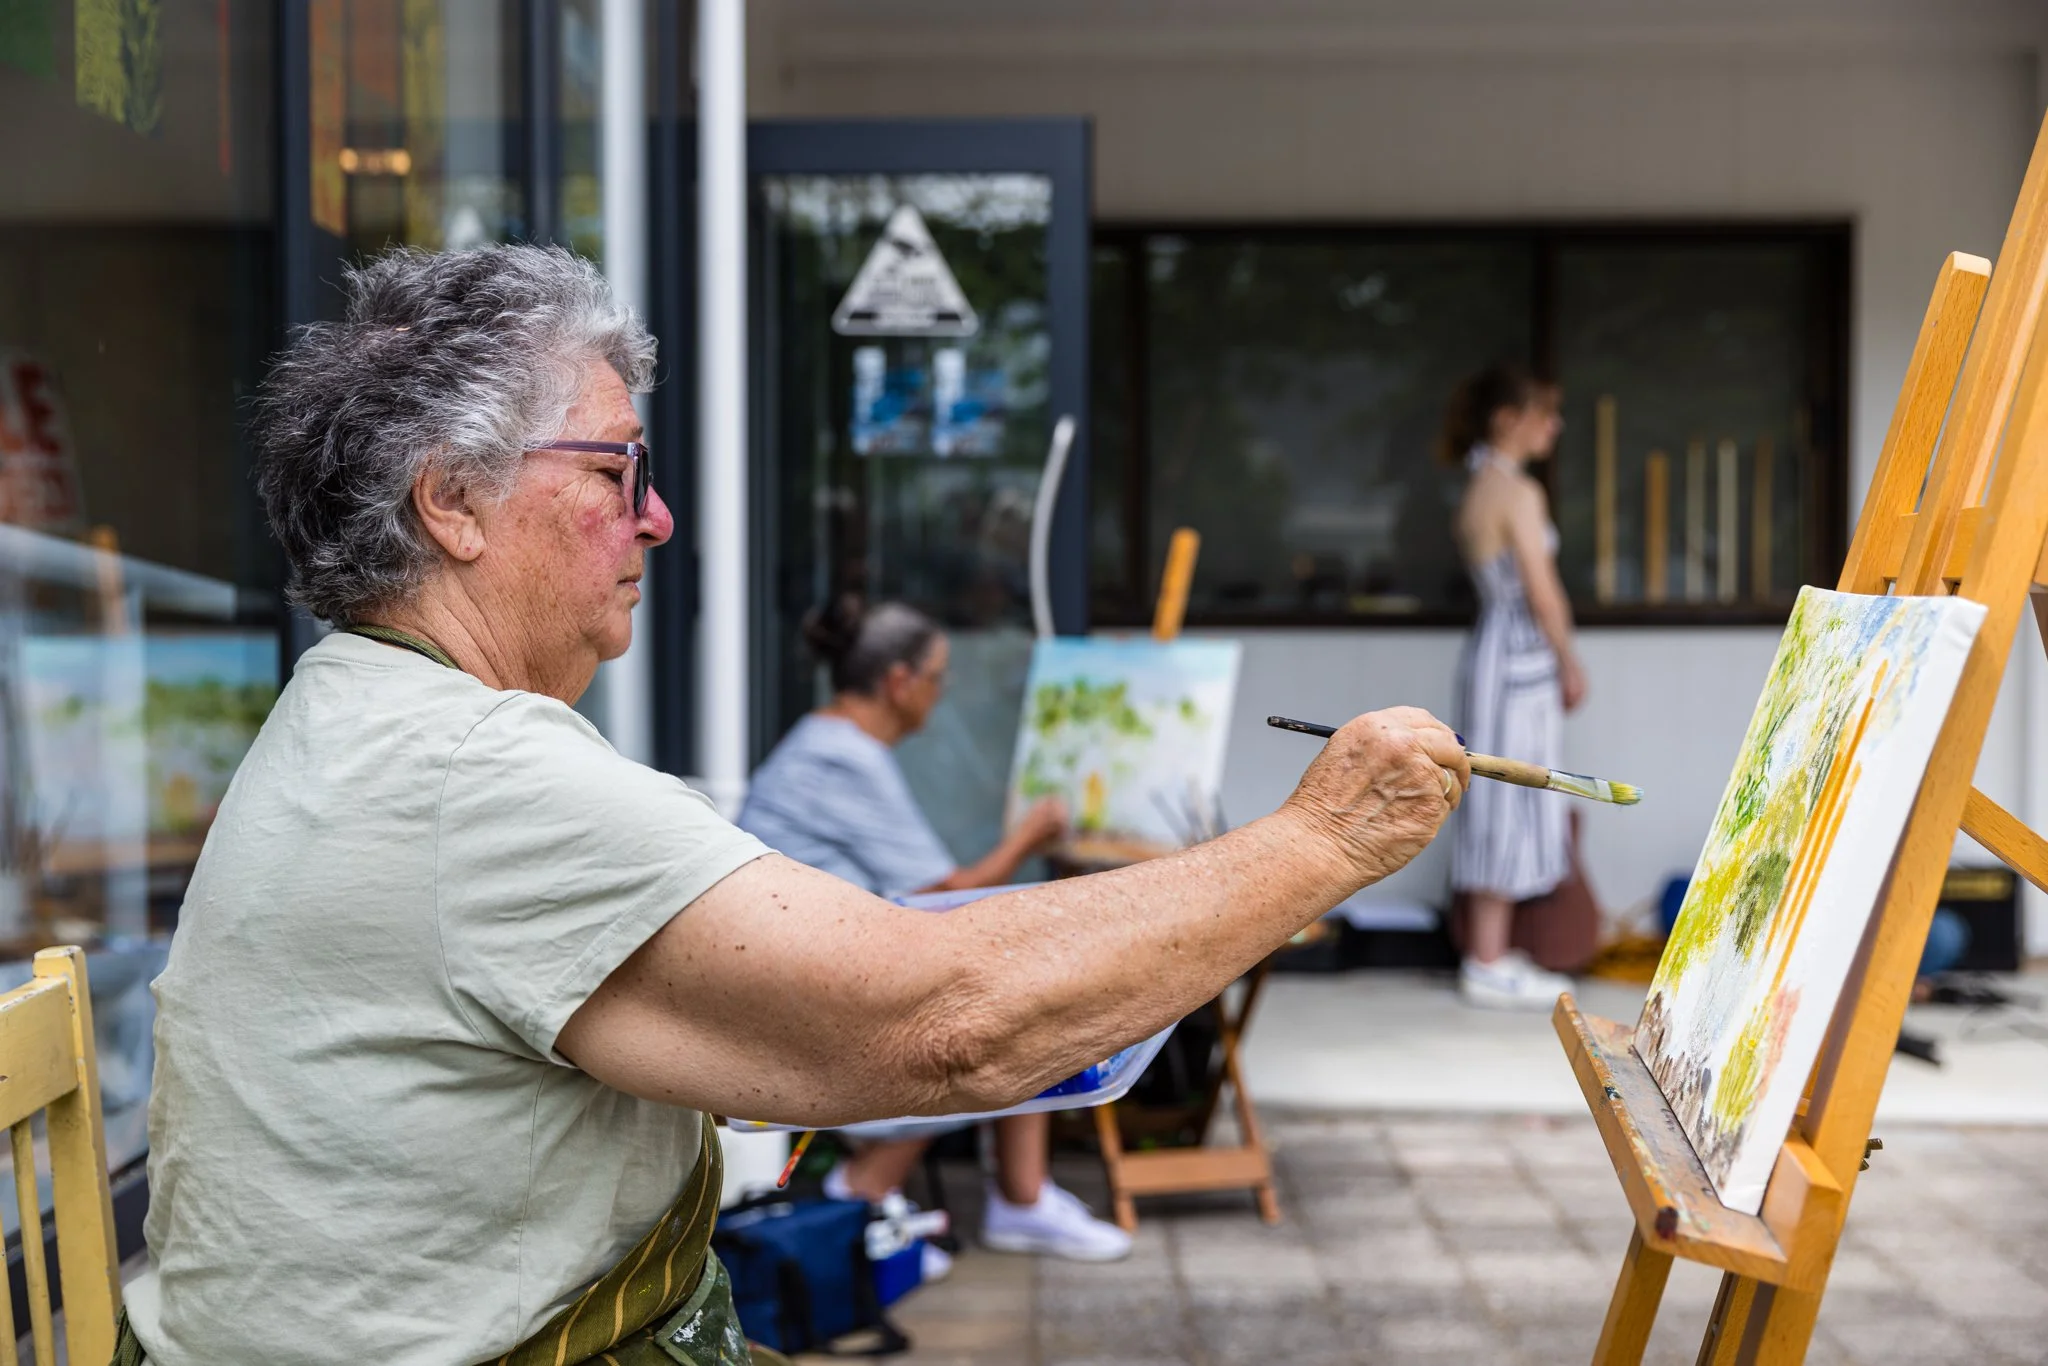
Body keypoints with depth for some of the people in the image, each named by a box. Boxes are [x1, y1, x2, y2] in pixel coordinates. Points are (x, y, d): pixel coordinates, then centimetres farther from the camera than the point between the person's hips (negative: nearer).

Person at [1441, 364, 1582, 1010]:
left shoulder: (1479, 489, 15)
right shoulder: (1519, 492, -14)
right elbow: (1542, 593, -15)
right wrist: (1570, 664, -5)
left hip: (1496, 653, 10)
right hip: (1522, 658, -10)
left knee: (1498, 804, 12)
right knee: (1508, 800, -6)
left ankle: (1490, 953, 19)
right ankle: (1490, 964, -1)